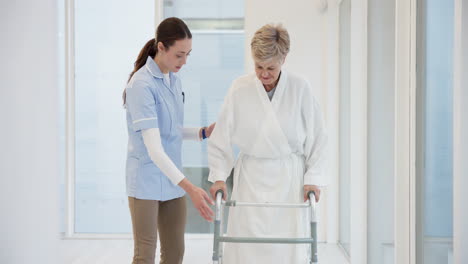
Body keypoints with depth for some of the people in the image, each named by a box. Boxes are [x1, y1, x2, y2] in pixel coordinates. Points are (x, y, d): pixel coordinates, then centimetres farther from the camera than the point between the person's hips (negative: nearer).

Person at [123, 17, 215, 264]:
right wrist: (189, 187, -33)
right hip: (147, 181, -7)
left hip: (172, 180, 7)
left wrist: (203, 132, -1)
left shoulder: (174, 79, 6)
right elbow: (153, 146, -26)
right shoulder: (142, 84, -19)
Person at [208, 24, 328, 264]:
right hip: (251, 178, 0)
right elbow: (221, 137, 4)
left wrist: (313, 178, -2)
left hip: (289, 179, 0)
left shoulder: (300, 89, -5)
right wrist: (219, 176, -2)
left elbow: (316, 137, 2)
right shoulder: (240, 89, -5)